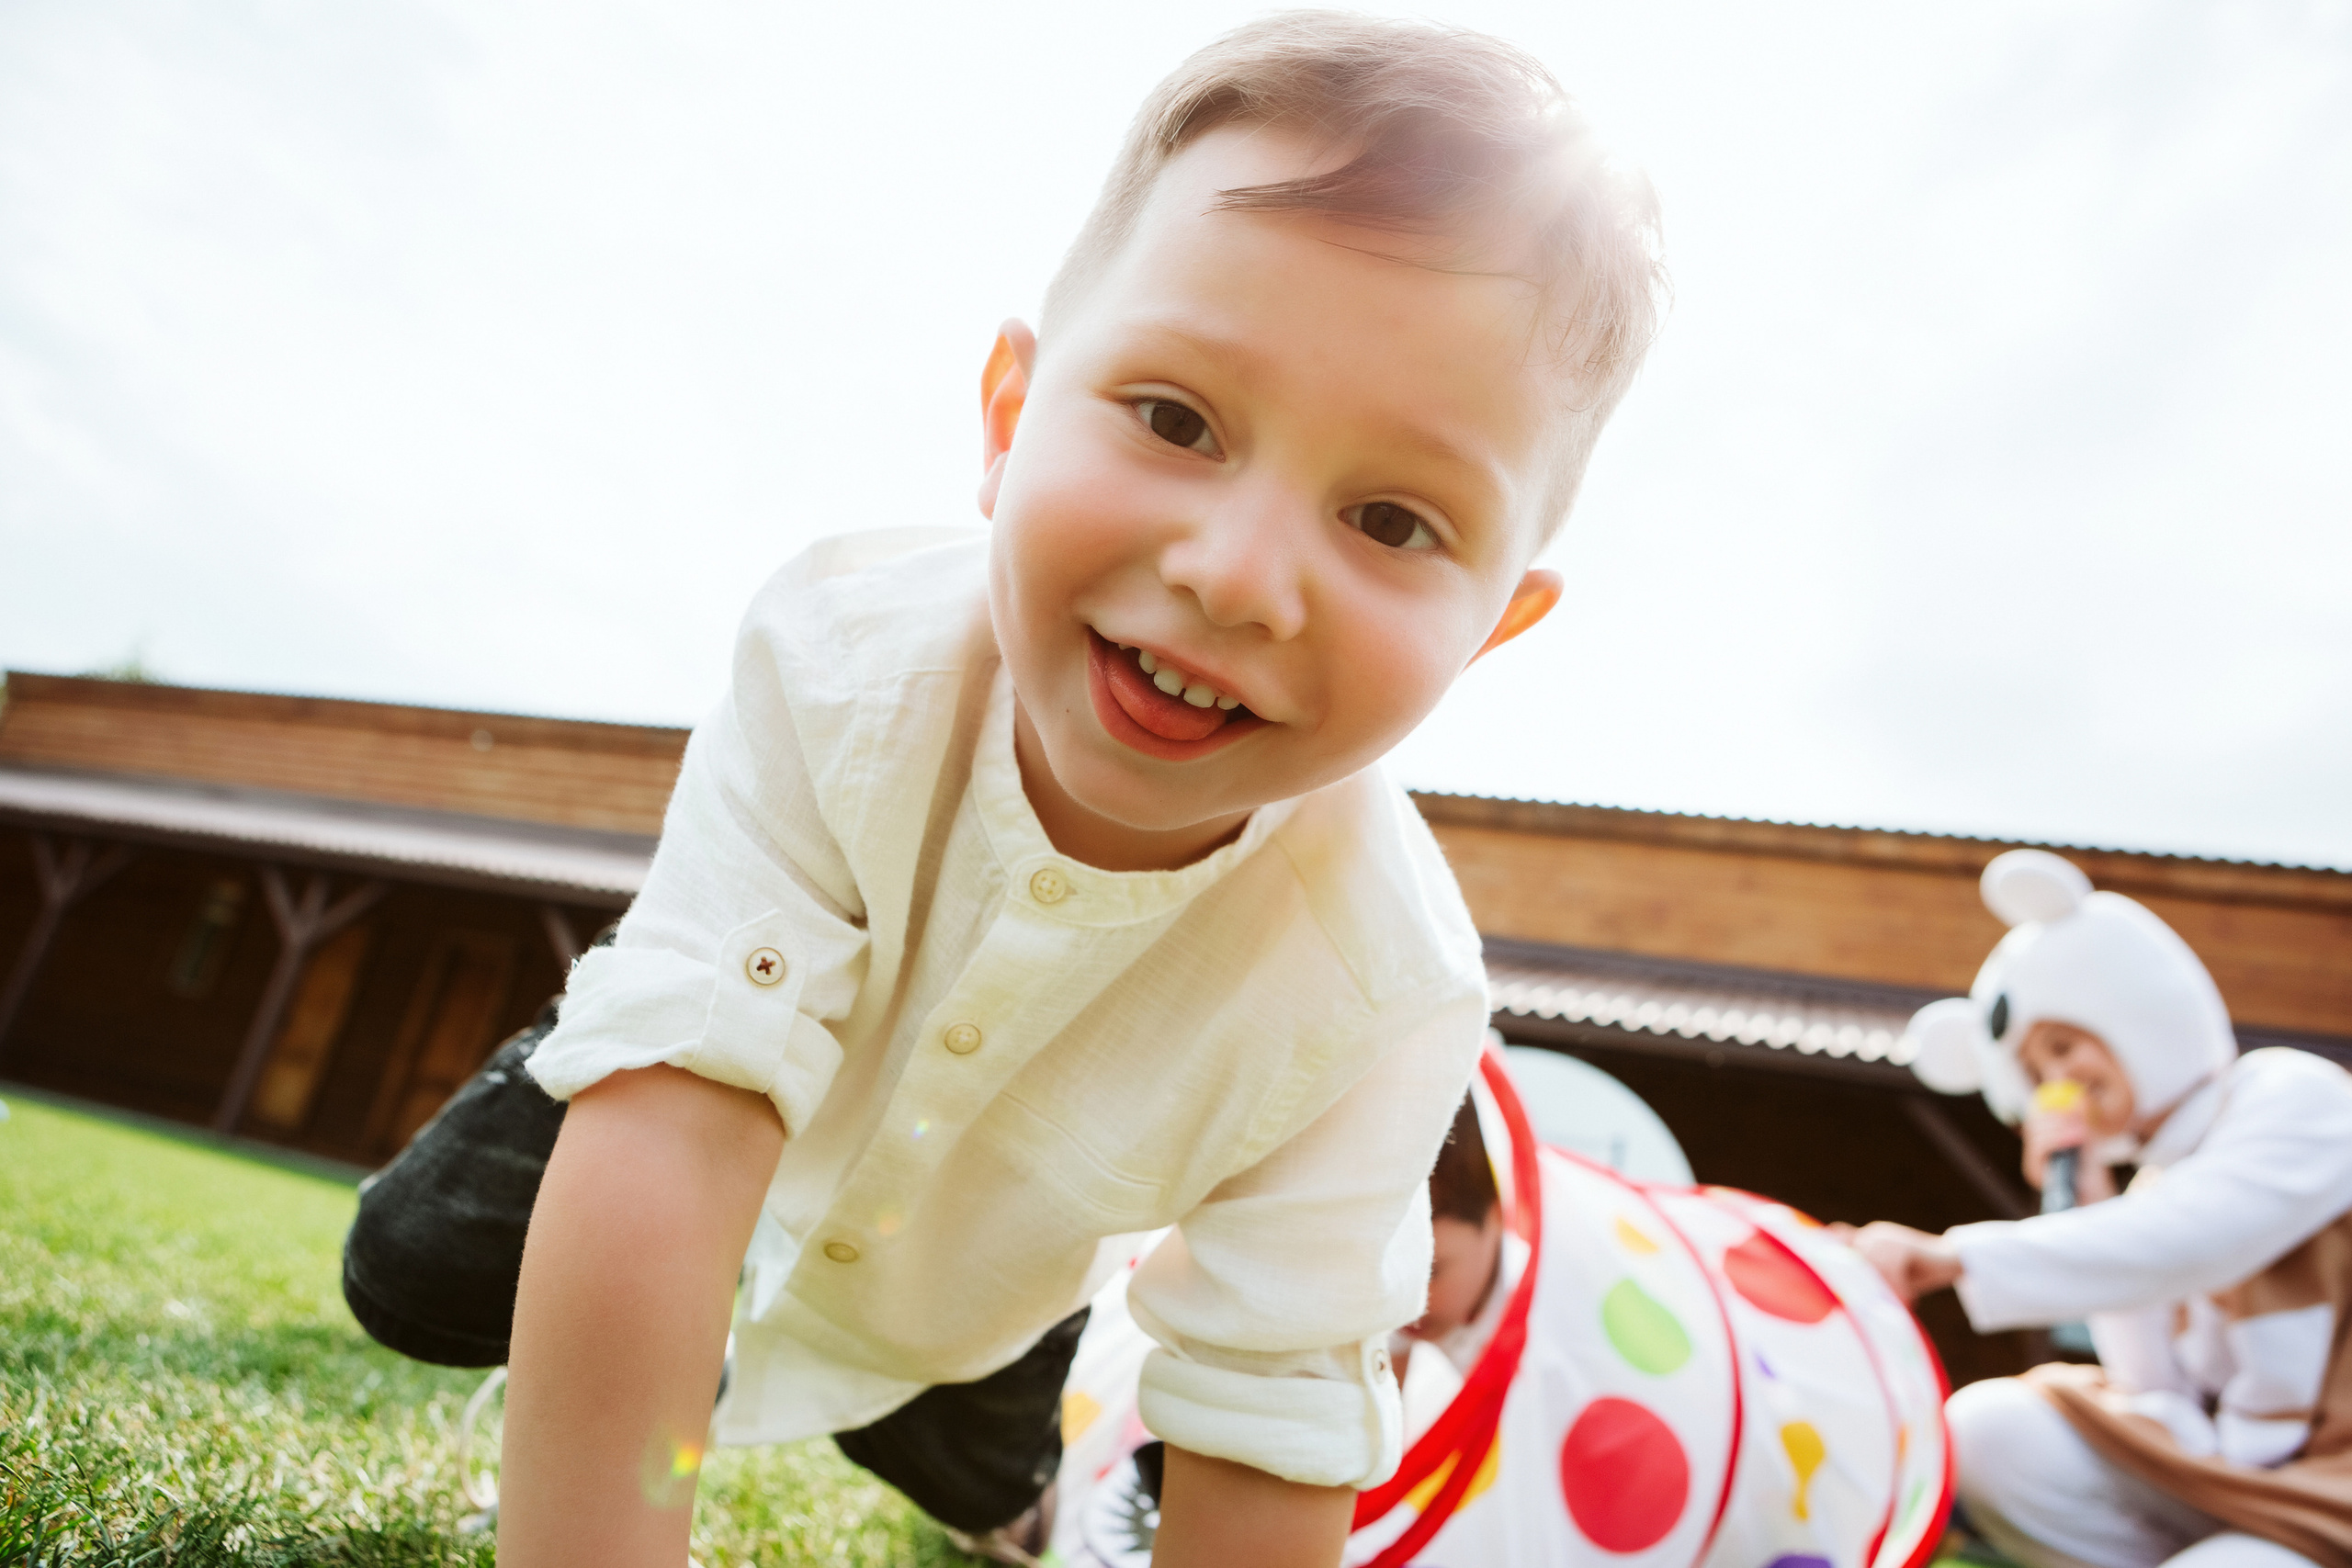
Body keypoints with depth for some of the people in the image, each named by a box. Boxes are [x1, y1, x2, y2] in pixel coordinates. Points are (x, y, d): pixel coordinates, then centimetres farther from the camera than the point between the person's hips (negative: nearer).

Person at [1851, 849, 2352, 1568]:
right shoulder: (2156, 1184, 12)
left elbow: (2182, 1246, -27)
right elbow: (2163, 1389, 3)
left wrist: (1951, 1257, -35)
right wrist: (2090, 1207, -6)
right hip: (2223, 1475, 7)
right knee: (1985, 1426, -13)